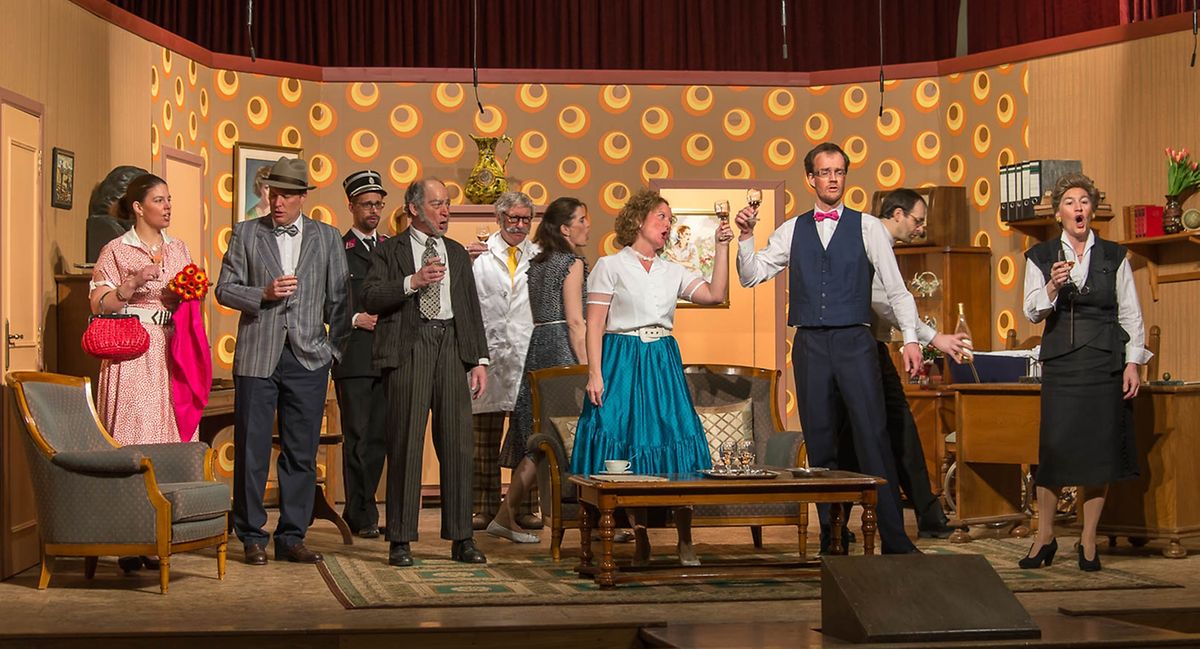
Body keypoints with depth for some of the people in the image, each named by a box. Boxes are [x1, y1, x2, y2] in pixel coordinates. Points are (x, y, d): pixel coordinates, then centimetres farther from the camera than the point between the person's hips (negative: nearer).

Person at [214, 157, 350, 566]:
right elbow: (225, 289, 4)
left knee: (302, 452, 3)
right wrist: (264, 294, -12)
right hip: (257, 357, -1)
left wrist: (335, 348, 2)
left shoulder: (327, 238, 9)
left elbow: (338, 298, 9)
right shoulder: (246, 234, 6)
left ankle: (292, 537, 12)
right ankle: (252, 537, 10)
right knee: (251, 450, 1)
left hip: (308, 358, 1)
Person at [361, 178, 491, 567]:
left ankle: (461, 539, 7)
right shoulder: (391, 251, 7)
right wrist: (412, 282, -16)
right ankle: (401, 540, 2)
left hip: (452, 346, 4)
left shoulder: (457, 253, 20)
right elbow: (370, 298, -5)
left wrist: (479, 360, 11)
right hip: (408, 348, -4)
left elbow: (472, 308, 19)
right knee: (406, 443, -4)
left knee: (457, 443, 1)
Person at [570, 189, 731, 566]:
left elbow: (715, 295, 1)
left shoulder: (673, 272, 15)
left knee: (676, 444, -4)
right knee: (627, 448, -2)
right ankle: (640, 542, 7)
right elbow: (594, 325, -3)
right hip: (622, 362, -4)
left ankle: (686, 542, 3)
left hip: (664, 363, 4)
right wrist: (595, 374, -13)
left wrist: (722, 246, -2)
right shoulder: (611, 266, 3)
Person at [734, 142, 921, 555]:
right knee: (820, 444, 5)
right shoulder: (792, 231, 12)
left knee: (873, 439, -8)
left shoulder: (867, 227, 4)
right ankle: (832, 539, 13)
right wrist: (746, 236, -6)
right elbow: (751, 276, 10)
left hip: (855, 342, -3)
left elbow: (896, 288, 3)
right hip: (810, 345, 3)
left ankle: (894, 540, -4)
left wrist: (910, 337, -8)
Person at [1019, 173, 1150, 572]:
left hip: (1105, 363, 1)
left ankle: (1088, 540, 10)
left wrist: (1132, 362, -1)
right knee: (1055, 447, -5)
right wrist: (1052, 287, -19)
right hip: (1061, 364, 0)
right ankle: (1045, 537, 7)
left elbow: (1131, 315, 7)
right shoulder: (1041, 257, 6)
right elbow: (1032, 312, -1)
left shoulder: (1114, 256, 7)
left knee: (1100, 448, 1)